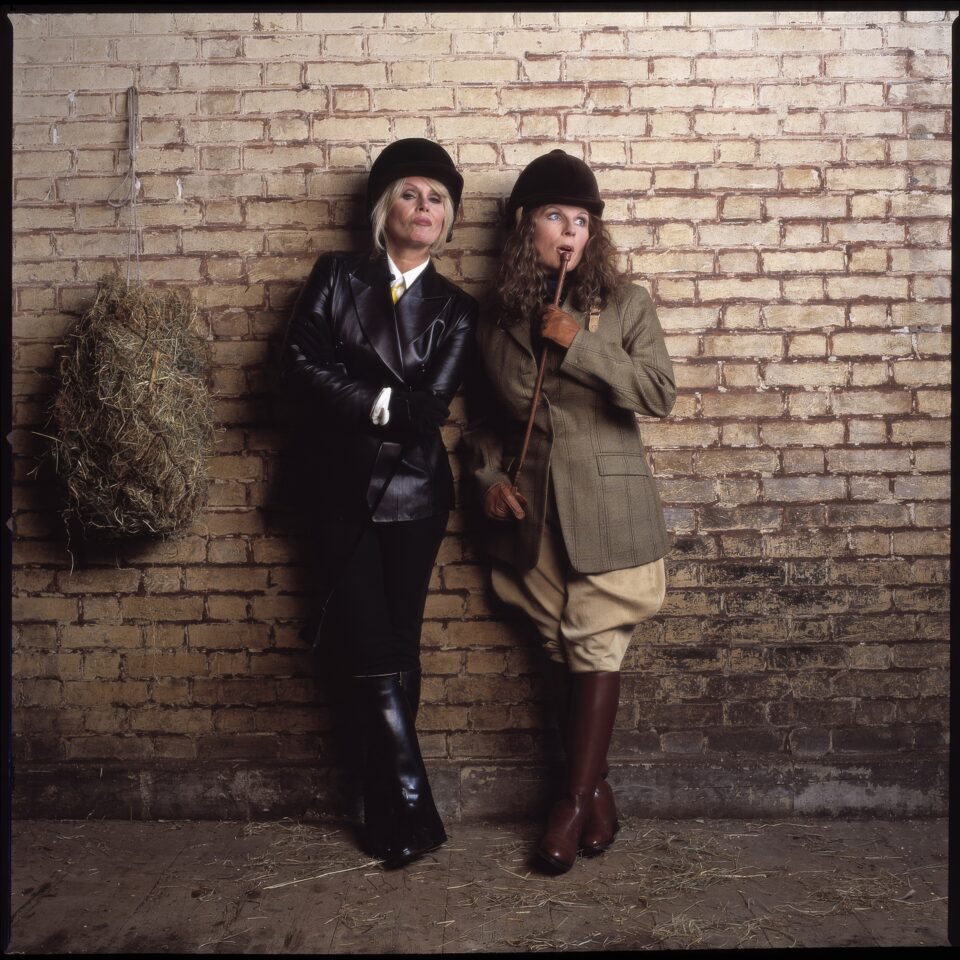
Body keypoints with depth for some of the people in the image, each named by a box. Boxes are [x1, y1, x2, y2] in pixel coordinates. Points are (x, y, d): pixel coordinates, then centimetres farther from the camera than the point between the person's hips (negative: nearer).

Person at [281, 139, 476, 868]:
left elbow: (430, 405, -8)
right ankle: (412, 812, 10)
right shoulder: (336, 277, 6)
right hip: (342, 492, 0)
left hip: (413, 494, 0)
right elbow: (299, 365, -8)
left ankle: (388, 815, 21)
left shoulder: (454, 308, 6)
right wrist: (386, 401, -11)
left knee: (396, 653, 6)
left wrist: (362, 400, -9)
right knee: (374, 658, -5)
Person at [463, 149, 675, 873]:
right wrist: (489, 476, 2)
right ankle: (598, 793, 22)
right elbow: (484, 414, 19)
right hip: (532, 508, 3)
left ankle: (575, 800, 11)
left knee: (597, 649, -2)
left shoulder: (626, 304, 2)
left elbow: (661, 394, -8)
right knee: (562, 654, 8)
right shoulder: (497, 316, 10)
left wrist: (580, 345, -16)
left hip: (606, 504, -3)